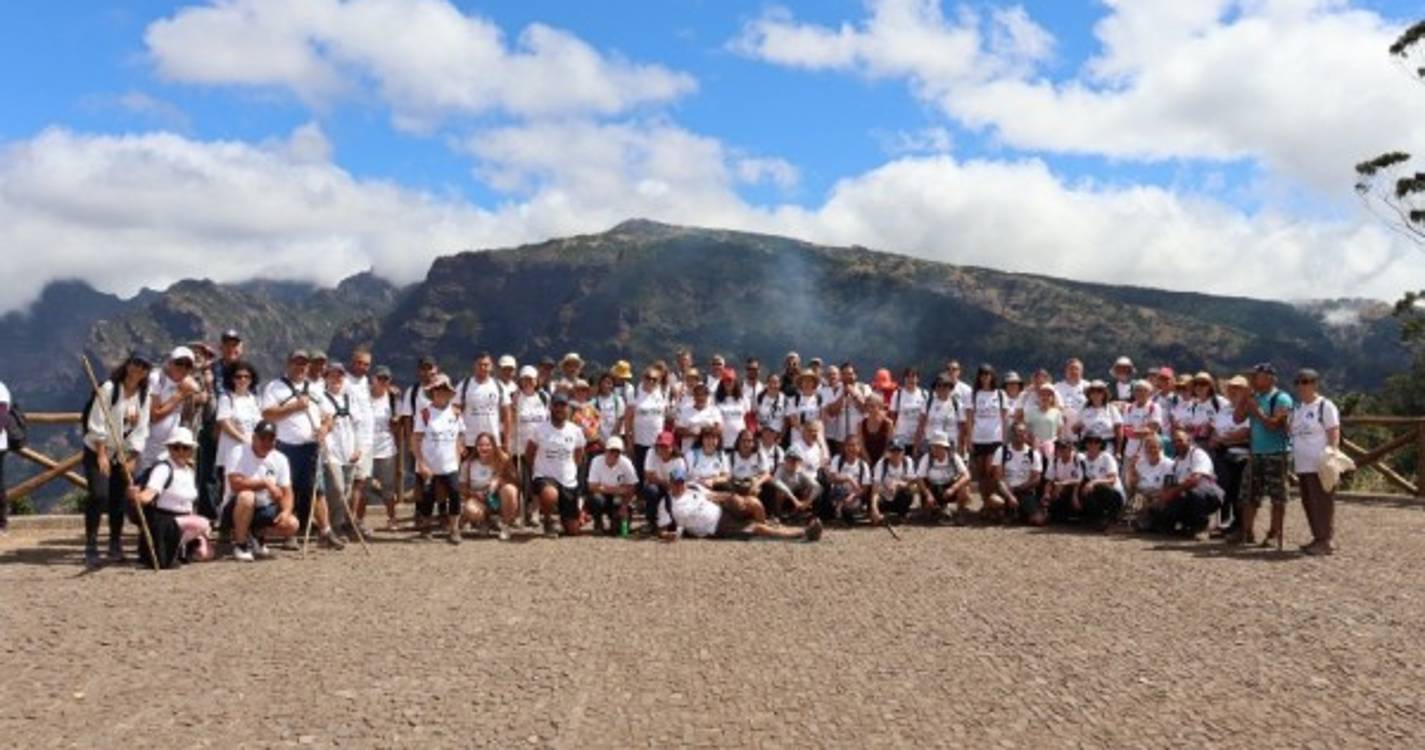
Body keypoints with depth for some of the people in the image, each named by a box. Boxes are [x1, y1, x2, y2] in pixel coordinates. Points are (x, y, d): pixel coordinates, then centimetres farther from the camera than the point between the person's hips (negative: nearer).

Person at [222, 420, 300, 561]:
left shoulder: (280, 459, 1)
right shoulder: (239, 453, -14)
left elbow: (286, 493, -2)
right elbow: (235, 484, -29)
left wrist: (286, 511, -22)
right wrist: (266, 483, -26)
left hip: (264, 510, 5)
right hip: (233, 511, -5)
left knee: (292, 524, -19)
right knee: (246, 496, -38)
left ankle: (258, 536, 13)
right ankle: (240, 544, -16)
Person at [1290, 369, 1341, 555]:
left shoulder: (1325, 406, -5)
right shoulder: (1298, 408, 17)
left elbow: (1334, 436, -10)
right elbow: (1292, 433, 23)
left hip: (1320, 466, -8)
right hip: (1302, 466, 8)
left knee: (1322, 503, -5)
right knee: (1309, 503, 11)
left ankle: (1326, 541, 0)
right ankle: (1319, 538, 20)